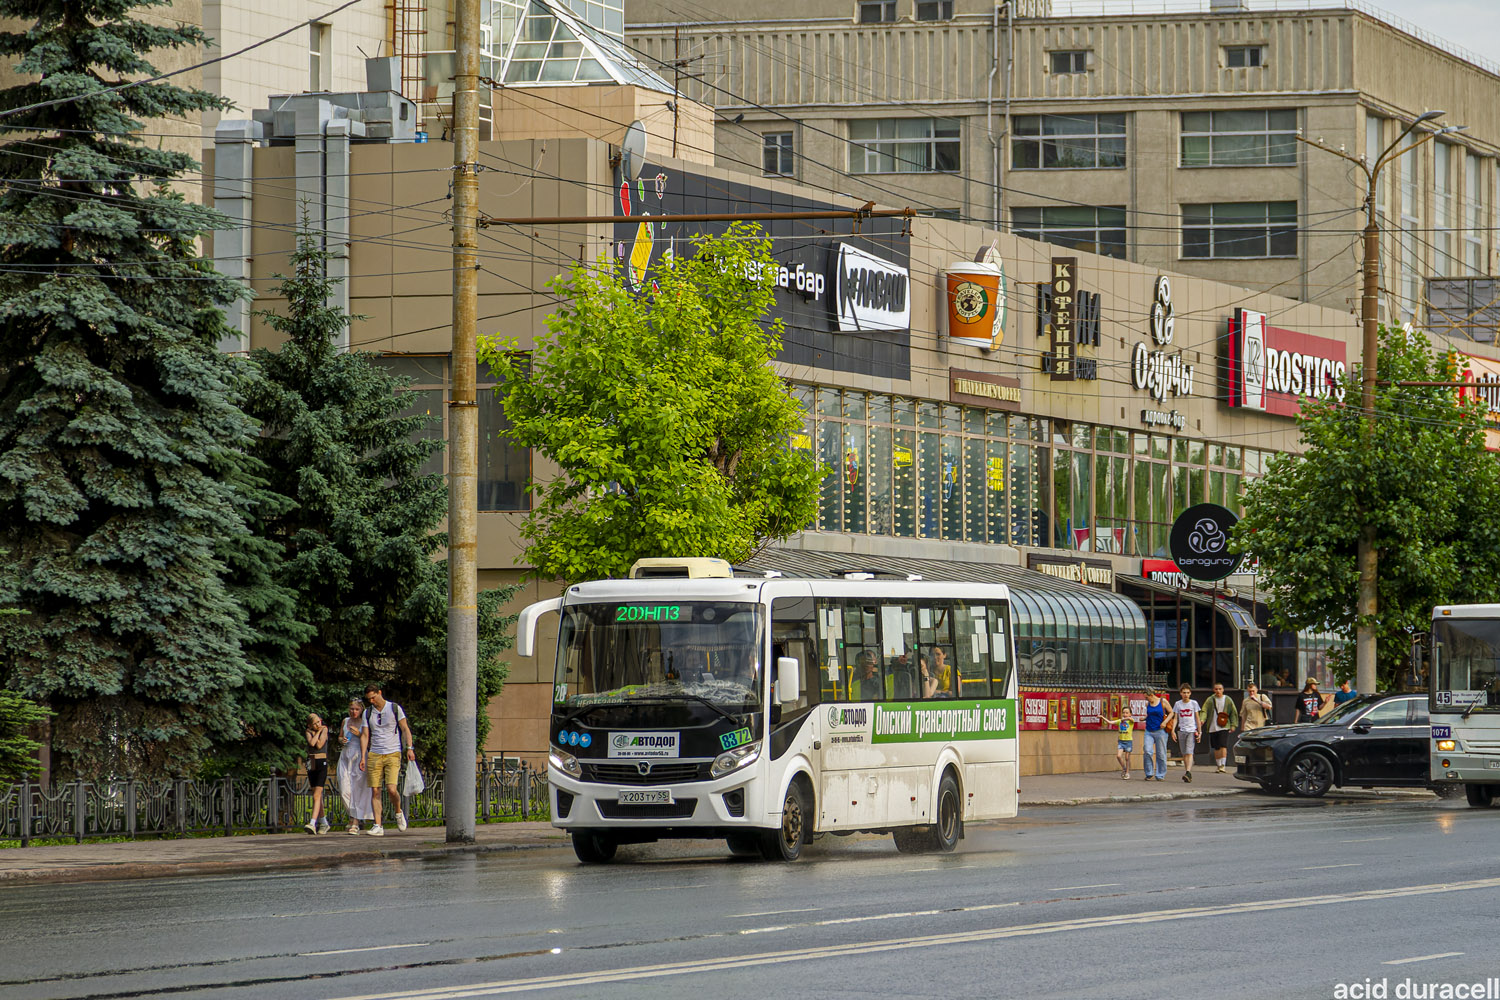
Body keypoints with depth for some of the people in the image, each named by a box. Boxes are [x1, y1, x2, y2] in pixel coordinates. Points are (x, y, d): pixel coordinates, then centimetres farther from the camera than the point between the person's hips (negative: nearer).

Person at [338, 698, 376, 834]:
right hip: (345, 757, 4)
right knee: (345, 791, -5)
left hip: (359, 757, -4)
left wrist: (359, 734, -18)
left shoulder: (365, 723, -1)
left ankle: (355, 823, -5)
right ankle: (352, 816, 16)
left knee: (357, 790, -8)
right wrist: (342, 740, 3)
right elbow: (340, 737, 25)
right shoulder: (346, 721, 12)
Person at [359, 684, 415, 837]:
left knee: (391, 789, -15)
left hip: (392, 754, -3)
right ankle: (378, 826, -4)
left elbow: (405, 729, 6)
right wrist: (363, 757, 1)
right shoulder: (368, 713, 11)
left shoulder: (395, 708, 3)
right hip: (374, 755, 3)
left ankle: (398, 813, 14)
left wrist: (409, 748, -5)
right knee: (375, 791, -5)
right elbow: (365, 735, 10)